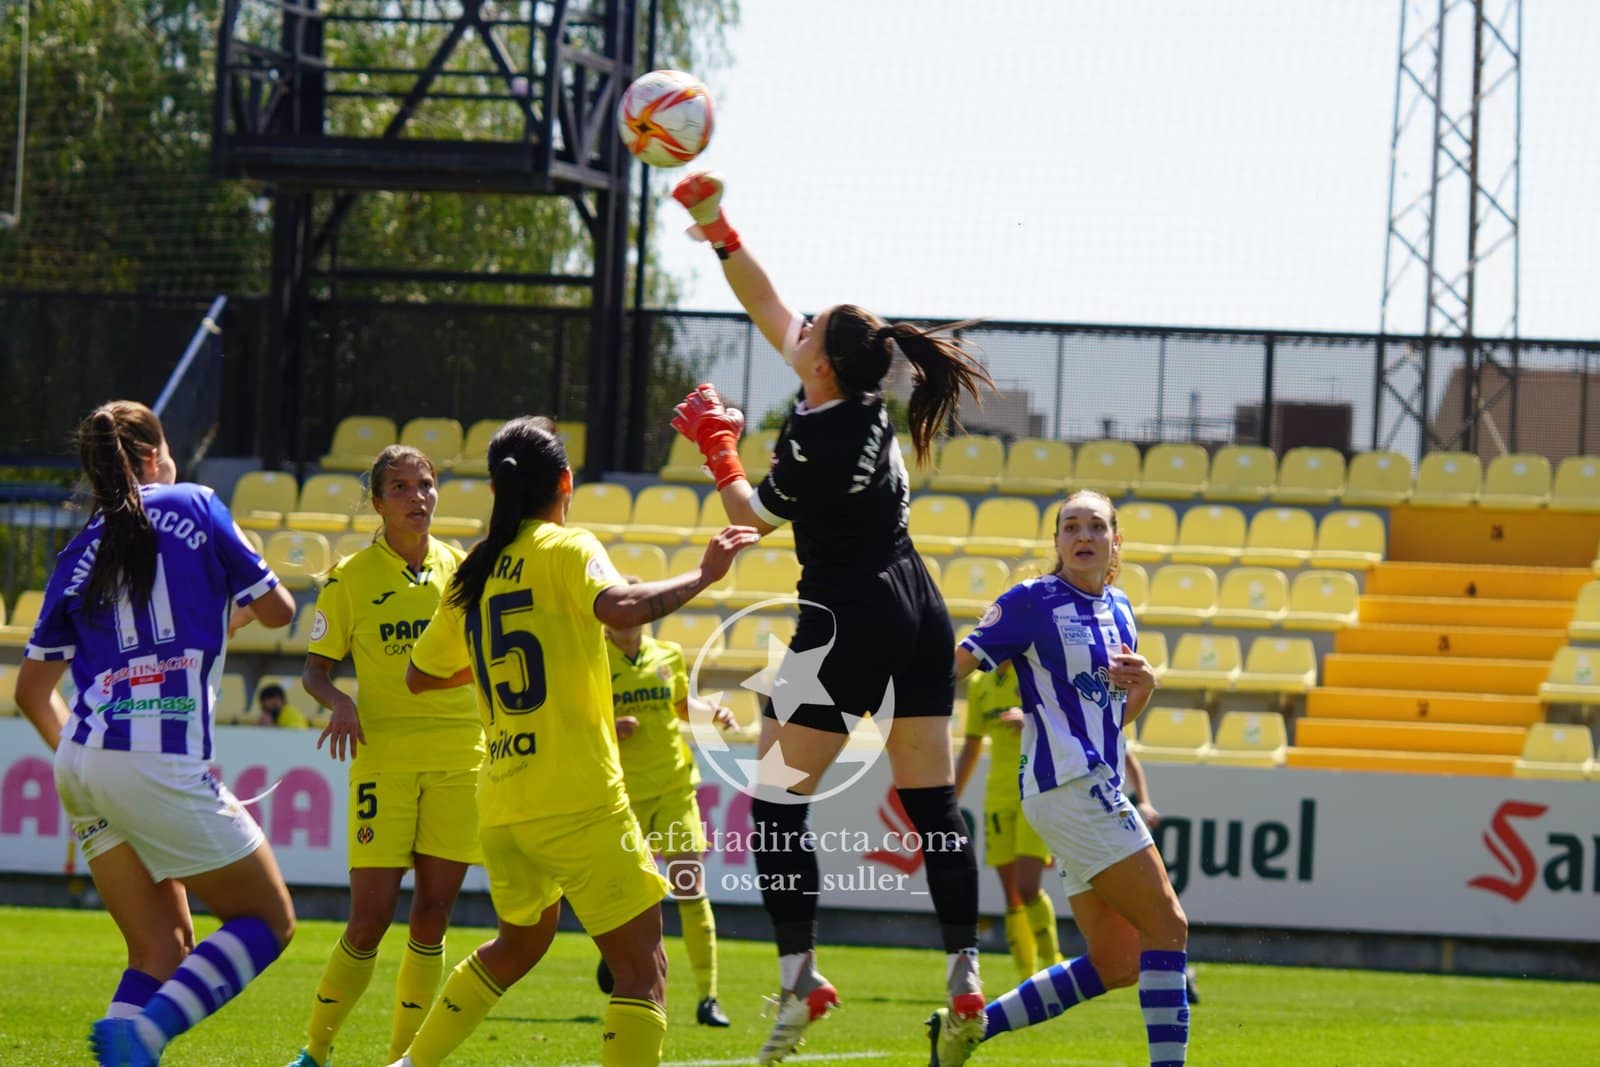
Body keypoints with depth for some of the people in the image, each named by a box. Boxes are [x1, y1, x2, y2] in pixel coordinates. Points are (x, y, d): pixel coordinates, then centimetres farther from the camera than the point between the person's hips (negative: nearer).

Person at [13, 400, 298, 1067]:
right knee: (268, 921, 5)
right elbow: (276, 608, 12)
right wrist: (233, 615, 34)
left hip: (82, 762, 6)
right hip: (162, 762, -6)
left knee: (160, 951, 13)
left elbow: (32, 691, 16)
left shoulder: (79, 556, 16)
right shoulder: (193, 508, 5)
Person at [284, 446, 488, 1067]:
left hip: (459, 758, 3)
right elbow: (315, 671, 3)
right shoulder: (350, 578, -2)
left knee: (432, 917, 2)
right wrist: (338, 702, -18)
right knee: (370, 918, -8)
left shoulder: (460, 570, 7)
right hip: (384, 758, -3)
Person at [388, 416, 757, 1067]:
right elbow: (621, 608, -27)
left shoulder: (474, 574, 13)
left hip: (500, 805, 7)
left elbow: (419, 676, 24)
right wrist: (703, 575, -14)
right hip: (579, 803, -7)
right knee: (643, 970, -4)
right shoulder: (566, 550, -6)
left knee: (521, 942, 31)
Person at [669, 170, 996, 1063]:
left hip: (850, 619, -8)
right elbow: (766, 305, 13)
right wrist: (719, 228, 11)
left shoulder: (817, 440, -19)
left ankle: (800, 974, -8)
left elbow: (754, 518, -1)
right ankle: (966, 974, 2)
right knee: (933, 804, 7)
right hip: (921, 615, 8)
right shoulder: (865, 402, 3)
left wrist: (719, 449, 6)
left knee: (777, 801, -2)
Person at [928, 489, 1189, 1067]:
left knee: (1114, 963, 7)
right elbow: (953, 666, -5)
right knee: (1166, 926, -13)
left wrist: (1143, 687, 3)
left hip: (1099, 788, 8)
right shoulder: (1032, 601, -6)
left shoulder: (1119, 609, 16)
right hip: (1068, 783, -8)